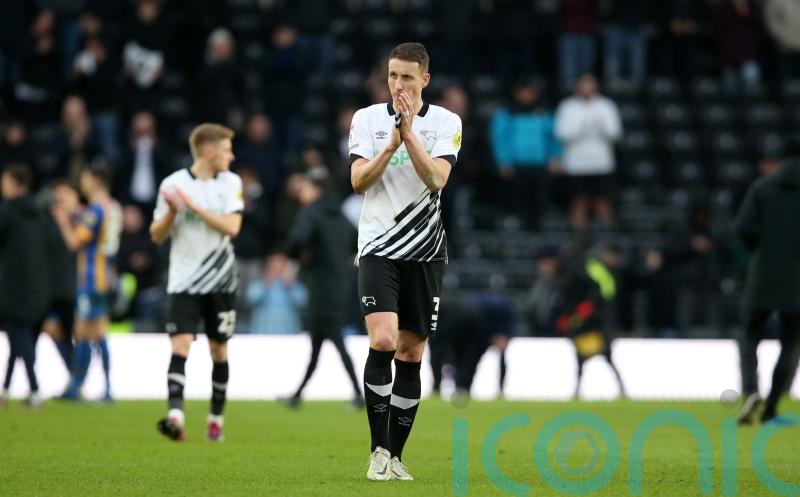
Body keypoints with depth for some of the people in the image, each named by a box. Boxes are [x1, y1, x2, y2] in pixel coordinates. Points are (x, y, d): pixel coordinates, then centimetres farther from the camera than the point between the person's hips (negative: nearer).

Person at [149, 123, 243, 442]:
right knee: (180, 345, -16)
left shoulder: (231, 183, 3)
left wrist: (194, 206, -16)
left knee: (219, 350, 9)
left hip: (221, 282, 2)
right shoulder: (173, 184, -1)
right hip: (184, 282, -2)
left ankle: (216, 419, 22)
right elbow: (157, 236, 4)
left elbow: (232, 227, -11)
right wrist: (171, 213, -16)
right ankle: (175, 415, -27)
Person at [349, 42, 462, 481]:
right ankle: (378, 450, -11)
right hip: (378, 247, -1)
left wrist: (409, 133, -19)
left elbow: (437, 178, -12)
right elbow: (358, 181, -6)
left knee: (411, 354, 5)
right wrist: (391, 144, -17)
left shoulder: (446, 122, 2)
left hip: (425, 251, 1)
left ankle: (395, 456, 14)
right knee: (382, 341, -19)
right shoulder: (367, 118, 4)